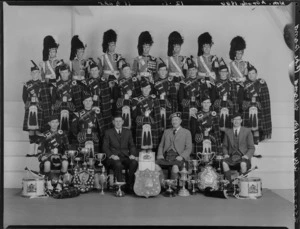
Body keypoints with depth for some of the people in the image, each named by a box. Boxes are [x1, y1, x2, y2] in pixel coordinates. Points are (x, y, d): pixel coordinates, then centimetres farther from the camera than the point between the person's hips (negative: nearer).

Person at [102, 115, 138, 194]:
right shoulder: (108, 132, 11)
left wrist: (132, 154, -6)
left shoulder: (128, 132, 19)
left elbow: (132, 146, 15)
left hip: (125, 157, 2)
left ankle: (129, 186, -18)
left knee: (134, 163, -30)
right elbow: (105, 147, 3)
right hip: (114, 158, -2)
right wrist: (111, 155, -15)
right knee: (118, 164, -37)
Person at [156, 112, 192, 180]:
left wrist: (181, 156, -14)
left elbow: (189, 148, 5)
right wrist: (160, 155, 0)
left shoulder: (186, 132, 12)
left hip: (178, 157, -3)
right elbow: (161, 145, 21)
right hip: (166, 156, 3)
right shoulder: (166, 131, 23)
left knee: (175, 168, -37)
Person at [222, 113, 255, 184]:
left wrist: (247, 155, -12)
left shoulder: (247, 131, 8)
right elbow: (224, 146, 19)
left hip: (243, 157, -2)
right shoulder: (227, 131, 14)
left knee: (243, 164, -37)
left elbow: (252, 148, 6)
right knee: (224, 163, -32)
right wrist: (226, 154, -2)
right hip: (231, 158, 2)